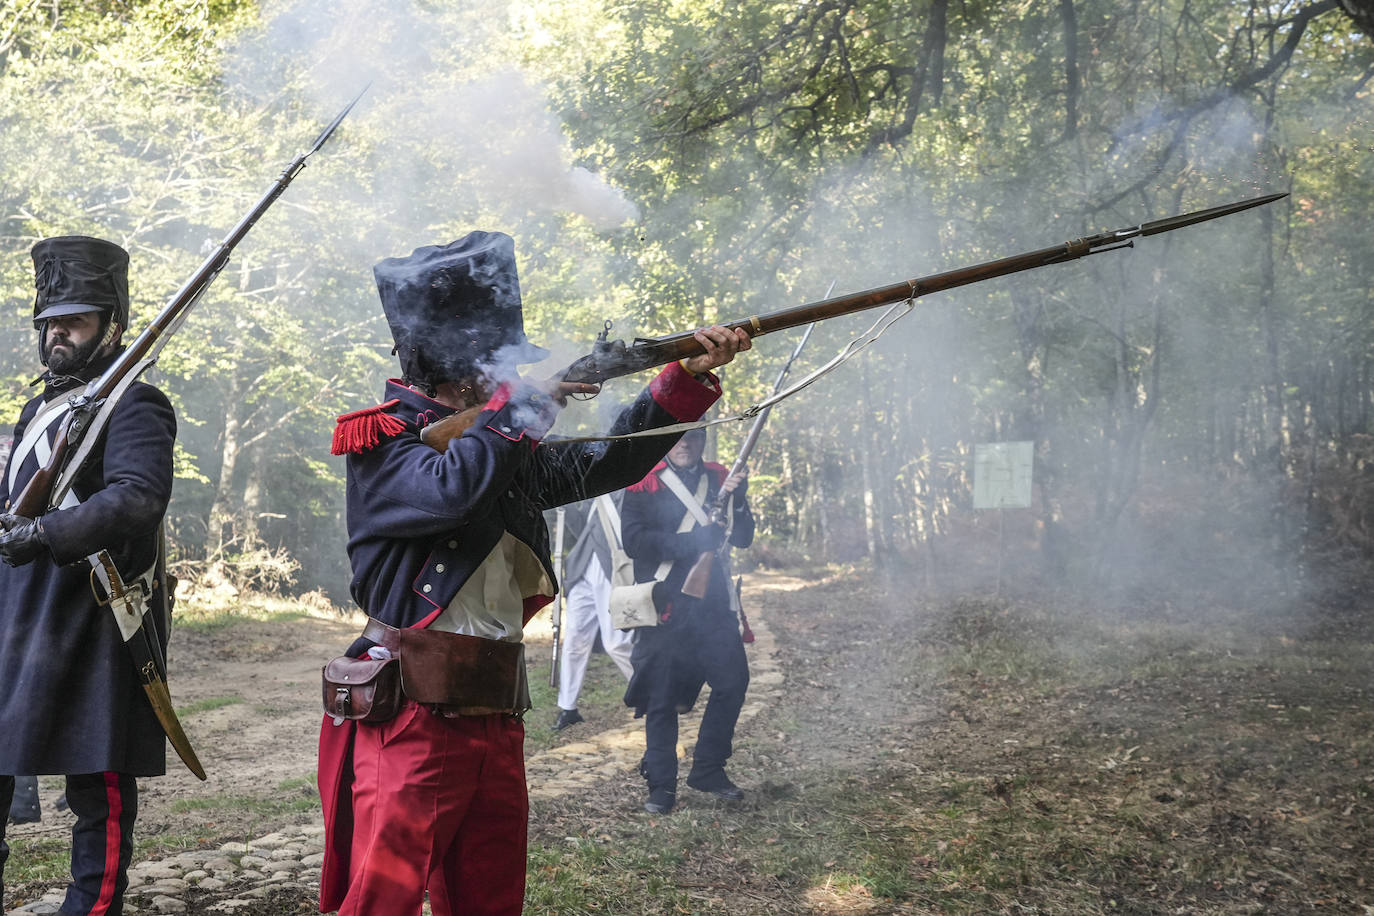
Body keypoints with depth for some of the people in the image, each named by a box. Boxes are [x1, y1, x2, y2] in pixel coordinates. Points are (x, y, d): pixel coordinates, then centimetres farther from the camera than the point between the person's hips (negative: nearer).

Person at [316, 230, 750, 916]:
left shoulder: (508, 447, 15)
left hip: (496, 723, 7)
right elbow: (449, 489, -25)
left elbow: (603, 465, 18)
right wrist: (525, 399, -14)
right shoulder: (381, 441, -6)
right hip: (410, 722, -7)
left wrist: (689, 376, 10)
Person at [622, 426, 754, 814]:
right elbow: (634, 542, -12)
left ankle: (708, 770, 16)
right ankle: (661, 784, 12)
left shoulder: (721, 478, 10)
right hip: (665, 606, -3)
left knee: (733, 680, -1)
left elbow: (743, 537, 4)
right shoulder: (643, 484, -1)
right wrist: (695, 541, -18)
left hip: (712, 602, 3)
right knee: (662, 696, 0)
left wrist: (735, 499, -14)